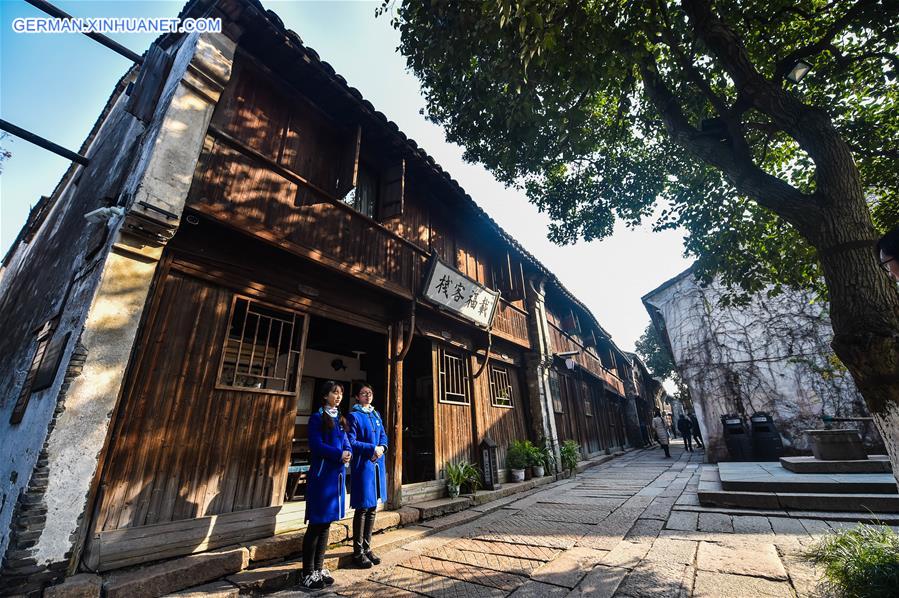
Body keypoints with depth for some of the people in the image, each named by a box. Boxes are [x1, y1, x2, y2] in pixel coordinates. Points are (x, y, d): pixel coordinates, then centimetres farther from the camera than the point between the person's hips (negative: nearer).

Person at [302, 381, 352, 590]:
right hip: (321, 475, -7)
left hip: (337, 474, 7)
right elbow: (316, 446, -16)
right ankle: (308, 573, 15)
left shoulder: (340, 419, 14)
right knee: (316, 524, 1)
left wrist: (348, 453, -10)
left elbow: (346, 442, 11)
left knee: (326, 524, 14)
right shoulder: (317, 417, -7)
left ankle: (319, 568, 26)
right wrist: (339, 454, -19)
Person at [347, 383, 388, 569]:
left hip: (377, 465, 6)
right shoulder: (354, 416, -8)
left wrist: (382, 448, -7)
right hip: (362, 465, -6)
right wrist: (372, 448, -17)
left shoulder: (376, 415, 12)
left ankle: (367, 547, 26)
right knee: (362, 509, 0)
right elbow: (351, 442, -13)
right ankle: (358, 552, 14)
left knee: (372, 507, 13)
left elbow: (384, 436, 14)